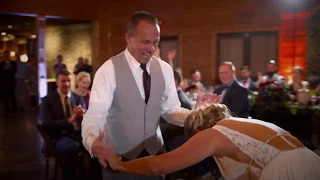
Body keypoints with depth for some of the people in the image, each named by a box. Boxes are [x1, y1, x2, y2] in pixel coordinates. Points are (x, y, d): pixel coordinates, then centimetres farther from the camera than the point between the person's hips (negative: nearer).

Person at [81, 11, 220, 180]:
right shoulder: (109, 70, -17)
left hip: (154, 153, 4)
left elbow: (171, 110, 3)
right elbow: (94, 116, -24)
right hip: (119, 158, -4)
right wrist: (93, 142, -45)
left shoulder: (164, 69, -3)